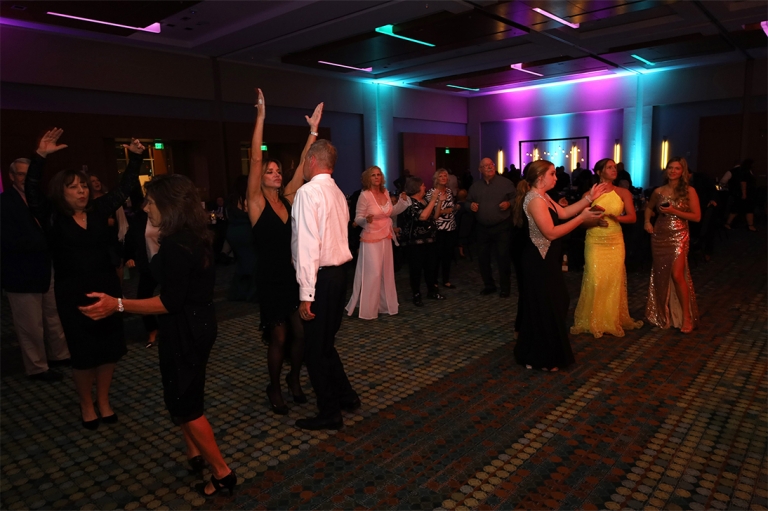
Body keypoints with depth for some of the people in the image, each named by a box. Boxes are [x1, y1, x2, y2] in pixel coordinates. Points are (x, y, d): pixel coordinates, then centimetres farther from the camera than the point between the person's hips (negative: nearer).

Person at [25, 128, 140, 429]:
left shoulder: (99, 210, 3)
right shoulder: (53, 218, -5)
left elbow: (125, 188, 7)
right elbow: (32, 191, -18)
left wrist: (135, 158, 0)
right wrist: (40, 156, -28)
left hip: (107, 289, 3)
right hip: (73, 295, -3)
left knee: (110, 348, 9)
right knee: (83, 352, 7)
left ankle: (104, 400, 28)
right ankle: (86, 404, 28)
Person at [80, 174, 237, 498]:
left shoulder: (176, 245, -24)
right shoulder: (196, 237, 6)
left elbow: (171, 301, -26)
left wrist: (118, 305, -26)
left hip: (184, 331, -10)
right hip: (197, 325, 10)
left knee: (185, 403, 4)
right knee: (182, 395, 25)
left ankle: (222, 473, 15)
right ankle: (194, 454, 39)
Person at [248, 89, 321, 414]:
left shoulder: (288, 198, 7)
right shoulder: (256, 202, -5)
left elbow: (303, 165, 3)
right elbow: (254, 159, -14)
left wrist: (313, 130, 0)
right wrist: (260, 117, -20)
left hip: (294, 275, 5)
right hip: (270, 279, -4)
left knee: (300, 333, 8)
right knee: (278, 338, 3)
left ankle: (294, 379, 33)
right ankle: (274, 388, 26)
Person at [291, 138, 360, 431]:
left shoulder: (308, 192, -14)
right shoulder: (337, 193, 12)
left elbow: (308, 245, -20)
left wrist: (306, 295, -20)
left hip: (320, 277, -8)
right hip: (338, 273, 8)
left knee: (316, 348, 5)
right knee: (326, 343, 22)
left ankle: (329, 414, 18)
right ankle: (345, 396, 34)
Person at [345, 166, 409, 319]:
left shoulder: (385, 192, 4)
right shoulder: (364, 195, -14)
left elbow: (391, 212, 15)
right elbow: (357, 218, -12)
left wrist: (402, 201, 3)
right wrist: (366, 220, -33)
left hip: (386, 238, 7)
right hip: (371, 239, -7)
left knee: (386, 273, 12)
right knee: (372, 274, -5)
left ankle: (385, 304, 26)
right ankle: (367, 309, 8)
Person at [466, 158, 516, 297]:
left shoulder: (505, 183, -3)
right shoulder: (475, 186, 8)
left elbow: (516, 198, 0)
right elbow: (468, 201, 15)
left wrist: (509, 203, -19)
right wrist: (471, 205, -7)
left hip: (502, 227, -4)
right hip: (482, 228, 4)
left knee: (503, 257, 1)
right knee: (483, 257, 10)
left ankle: (505, 287, 14)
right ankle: (488, 285, 26)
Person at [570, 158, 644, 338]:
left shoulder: (623, 193, 3)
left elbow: (633, 217, -2)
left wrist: (615, 217, -19)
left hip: (615, 241, 2)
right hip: (595, 241, -1)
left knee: (615, 279, 3)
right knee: (595, 280, -5)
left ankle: (614, 319, 18)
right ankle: (592, 321, 10)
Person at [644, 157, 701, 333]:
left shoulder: (689, 191, -3)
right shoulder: (658, 191, 6)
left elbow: (696, 216, -6)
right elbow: (649, 207, 25)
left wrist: (674, 211, -16)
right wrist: (647, 221, 6)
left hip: (679, 236, -4)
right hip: (659, 236, 4)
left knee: (677, 275, -15)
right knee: (660, 275, 9)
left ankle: (686, 316, -2)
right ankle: (662, 312, 25)